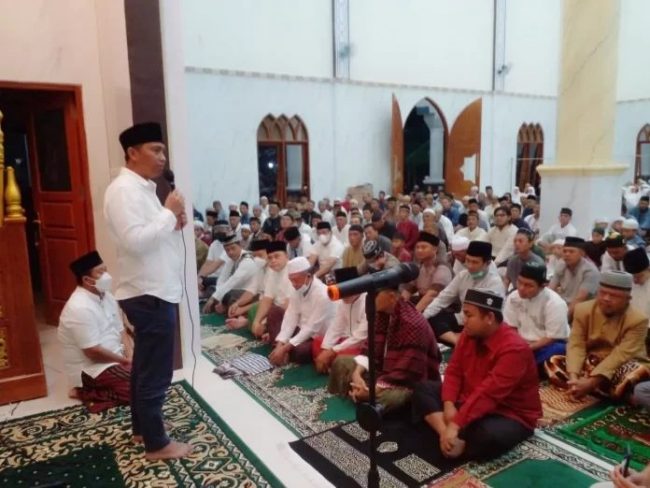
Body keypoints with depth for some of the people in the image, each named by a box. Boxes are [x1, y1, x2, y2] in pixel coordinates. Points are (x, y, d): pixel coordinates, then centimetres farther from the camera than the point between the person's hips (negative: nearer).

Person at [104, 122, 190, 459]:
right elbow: (135, 240, -29)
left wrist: (174, 223, 2)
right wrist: (169, 212, -19)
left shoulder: (143, 188, 14)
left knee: (145, 366, 20)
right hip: (149, 295, -10)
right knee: (156, 372, 1)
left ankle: (142, 428, 35)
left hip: (154, 292, 10)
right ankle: (156, 444, 15)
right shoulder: (124, 189, -17)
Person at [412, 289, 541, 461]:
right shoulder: (469, 335, -2)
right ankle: (448, 436, -23)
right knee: (423, 389, -3)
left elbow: (487, 393, -33)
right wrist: (449, 405, -16)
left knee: (489, 437, -41)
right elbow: (454, 371, 1)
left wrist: (455, 425, -36)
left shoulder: (514, 348, -27)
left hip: (509, 415, -8)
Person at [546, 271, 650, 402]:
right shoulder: (583, 309, -7)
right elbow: (576, 346, -15)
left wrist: (591, 382, -36)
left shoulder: (638, 320, -16)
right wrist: (573, 377, -32)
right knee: (553, 362, -20)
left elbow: (620, 356, -26)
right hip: (590, 364, 3)